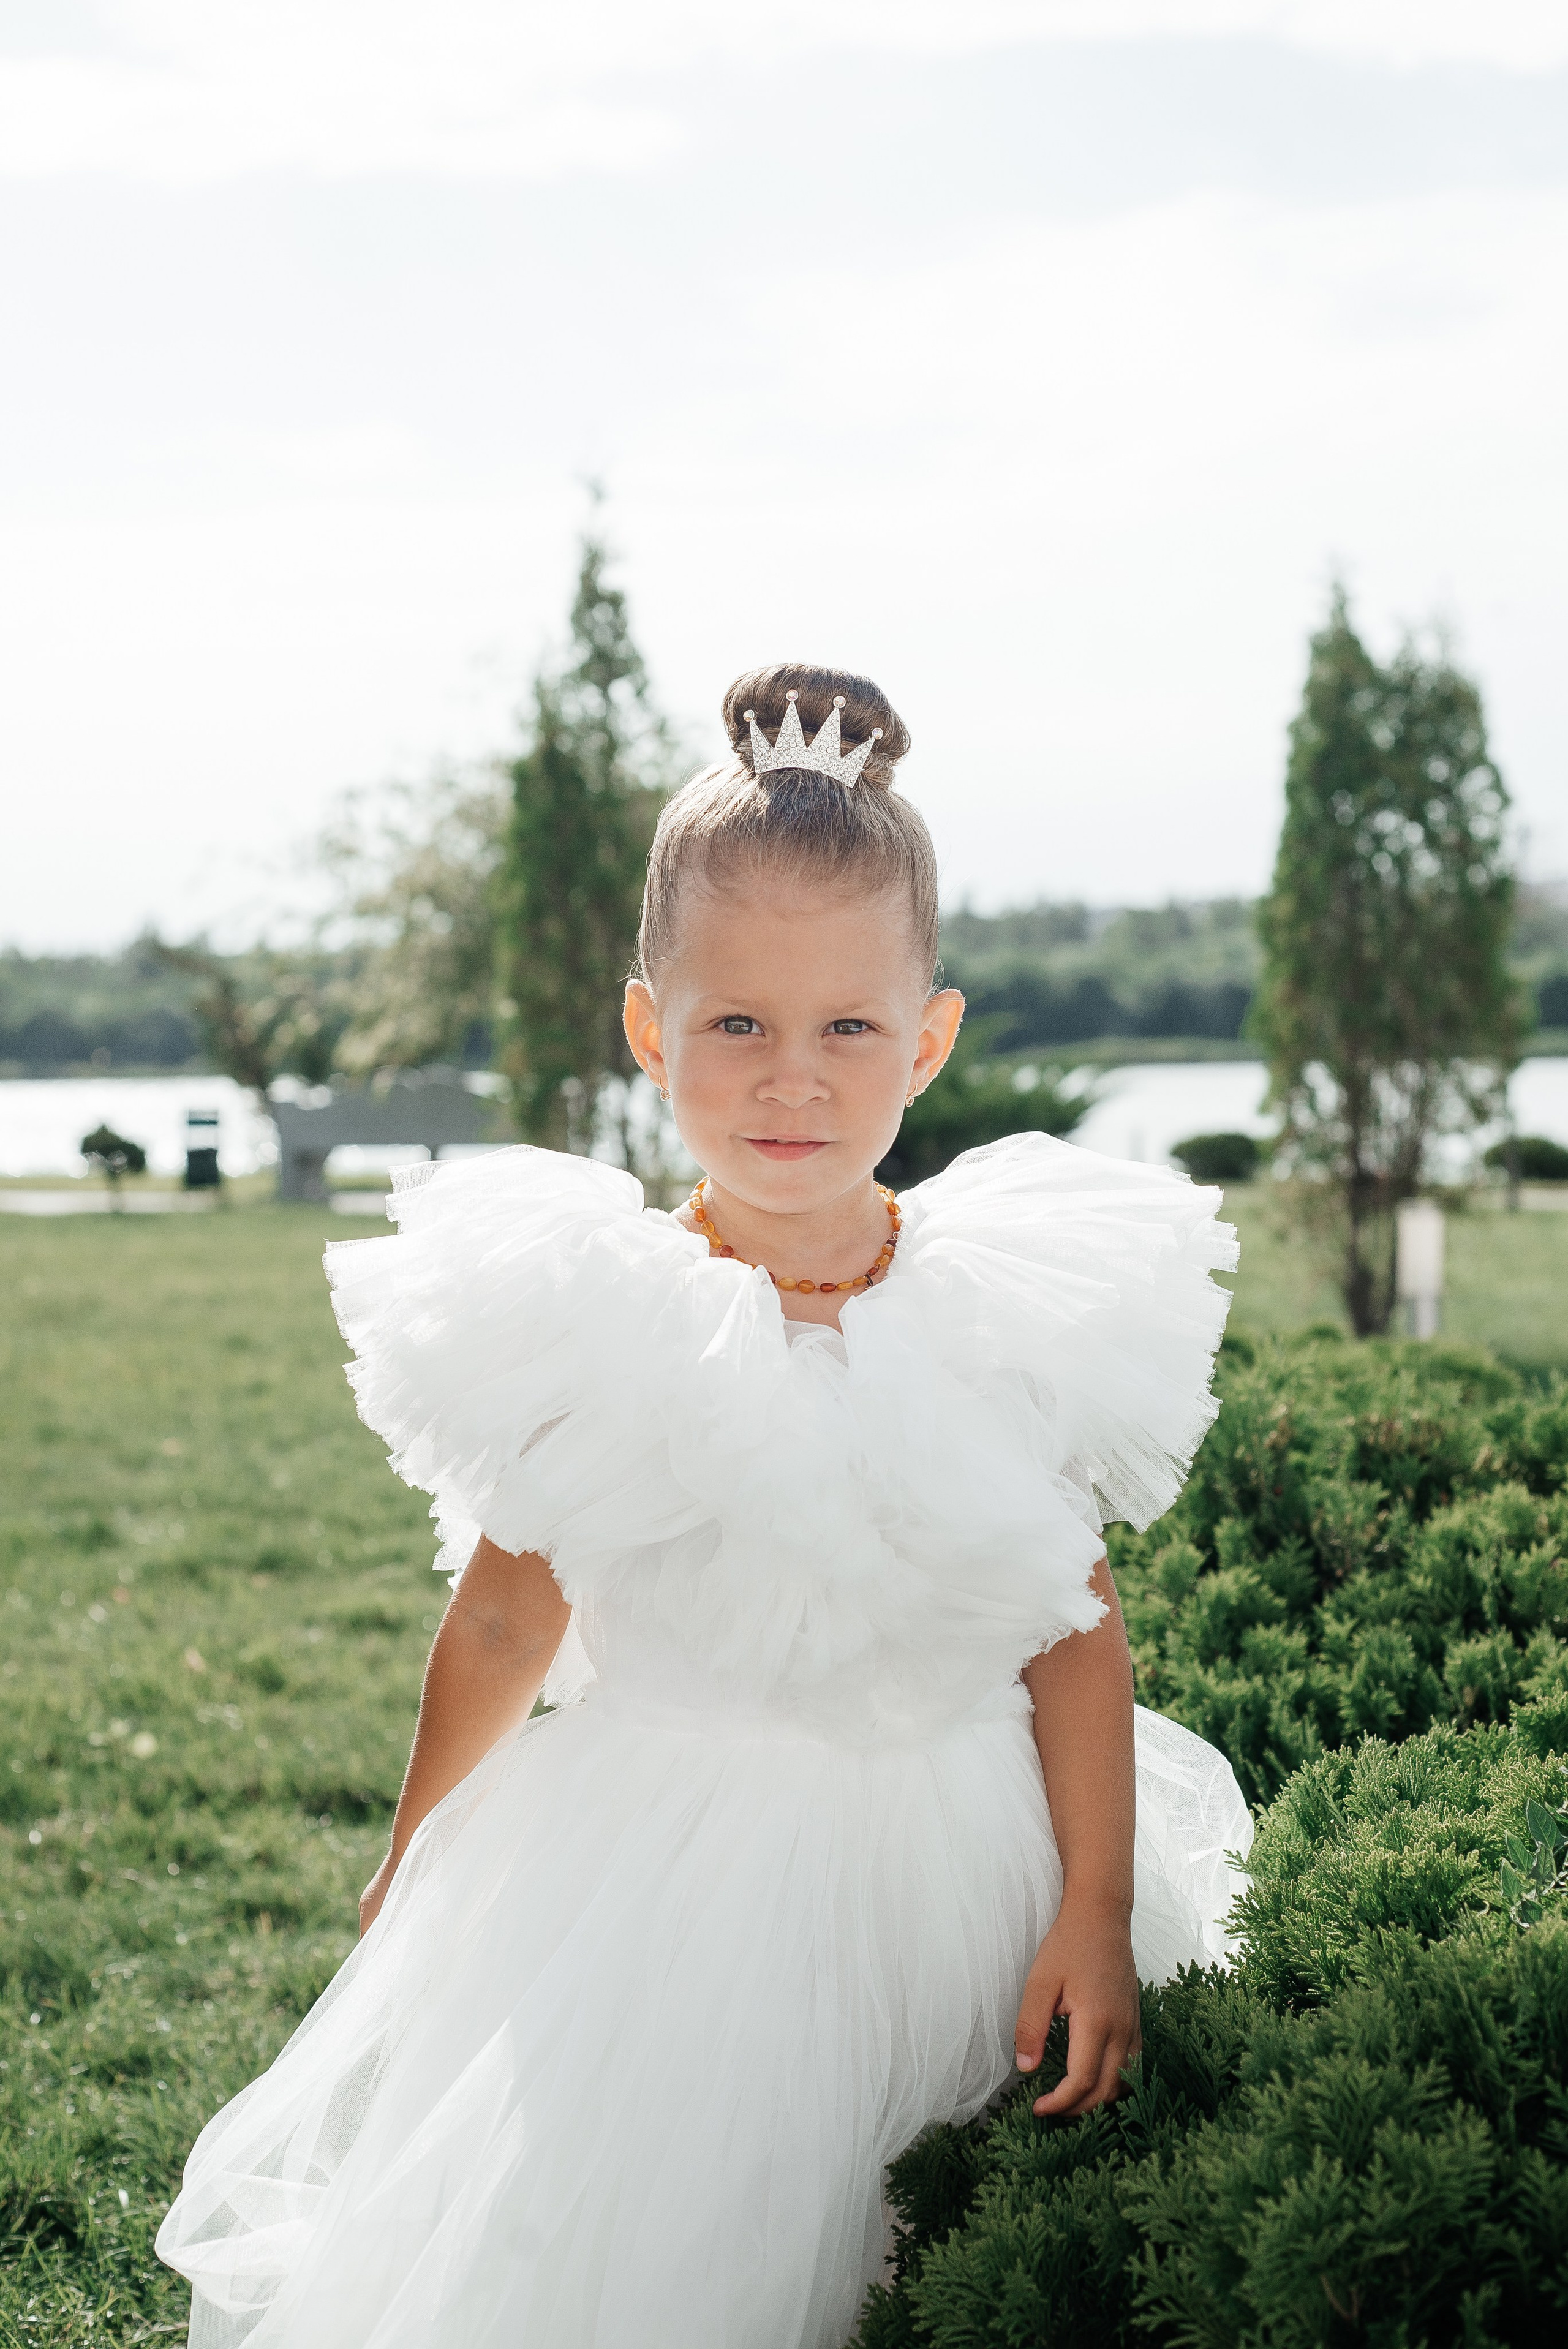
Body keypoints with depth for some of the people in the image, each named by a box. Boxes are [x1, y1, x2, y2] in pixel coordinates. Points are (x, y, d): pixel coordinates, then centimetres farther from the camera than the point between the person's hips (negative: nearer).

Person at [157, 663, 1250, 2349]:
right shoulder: (604, 1328, -10)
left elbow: (1079, 1633, -1)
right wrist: (412, 1868, 13)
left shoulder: (1010, 1316, -7)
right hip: (673, 1855, -1)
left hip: (958, 1860, 2)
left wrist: (1099, 1914, -4)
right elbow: (503, 1626, 2)